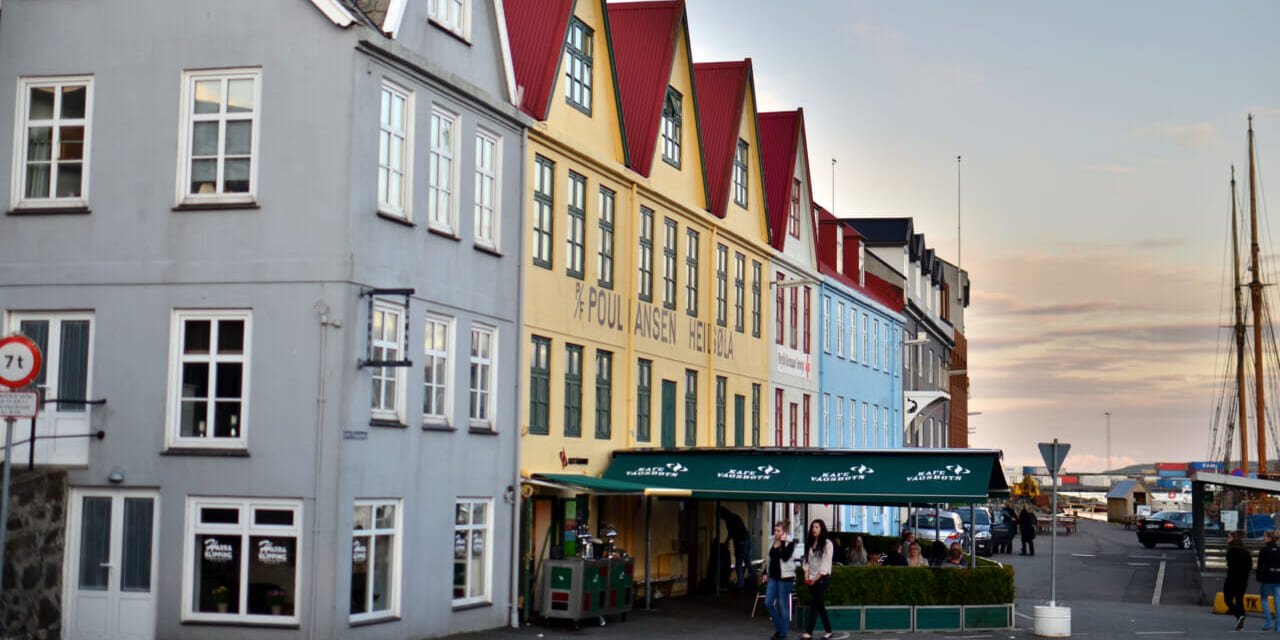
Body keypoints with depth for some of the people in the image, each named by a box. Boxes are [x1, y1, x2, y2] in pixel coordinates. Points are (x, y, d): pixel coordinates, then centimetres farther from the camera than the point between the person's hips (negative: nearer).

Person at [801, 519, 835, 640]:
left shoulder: (827, 544, -6)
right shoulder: (809, 543, 14)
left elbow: (826, 562, -10)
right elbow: (807, 559, 14)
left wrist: (817, 578, -13)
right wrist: (806, 574, -1)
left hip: (822, 577, -7)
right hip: (812, 579, 7)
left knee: (814, 604, -12)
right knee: (820, 605, 9)